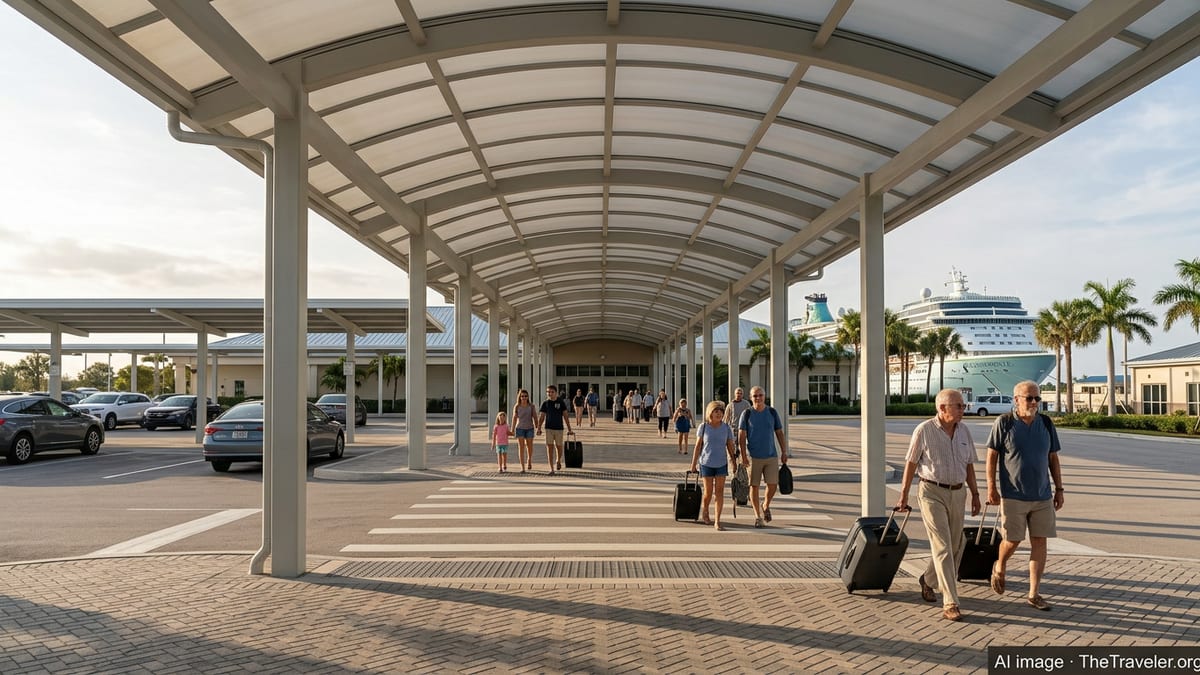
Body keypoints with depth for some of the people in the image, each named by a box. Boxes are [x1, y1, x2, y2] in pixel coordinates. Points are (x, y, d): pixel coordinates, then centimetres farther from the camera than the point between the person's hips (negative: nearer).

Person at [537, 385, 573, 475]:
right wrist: (539, 428, -10)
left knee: (559, 447, 8)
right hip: (549, 428, 1)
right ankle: (552, 469, -1)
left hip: (559, 428, 0)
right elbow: (541, 416, 1)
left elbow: (565, 416, -1)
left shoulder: (561, 402, -2)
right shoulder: (545, 403, 1)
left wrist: (569, 429, -4)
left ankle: (558, 460, 39)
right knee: (549, 447, -4)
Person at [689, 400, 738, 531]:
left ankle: (717, 522, 3)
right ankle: (704, 513, 33)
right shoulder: (703, 427, -3)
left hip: (722, 464, 1)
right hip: (706, 463, -1)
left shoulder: (726, 428, 0)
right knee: (708, 492, 4)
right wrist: (693, 464, 2)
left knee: (719, 492, -2)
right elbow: (698, 446, 1)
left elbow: (730, 447, 5)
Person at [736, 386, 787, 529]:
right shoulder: (746, 414, -3)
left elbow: (780, 433, 9)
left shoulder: (772, 412, 4)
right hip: (753, 457, -2)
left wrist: (784, 452, 5)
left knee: (773, 485, -2)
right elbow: (741, 437, -5)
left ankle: (766, 505, 28)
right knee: (754, 486, 2)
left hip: (771, 456, 2)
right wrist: (743, 455, -13)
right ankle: (757, 516, 15)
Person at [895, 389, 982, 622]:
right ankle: (950, 605, -8)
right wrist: (903, 496, -3)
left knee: (955, 546, 13)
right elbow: (910, 463, -5)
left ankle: (928, 580, 38)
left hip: (957, 493, 6)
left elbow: (969, 465, 13)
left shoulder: (963, 430, 5)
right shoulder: (924, 430, -11)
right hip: (932, 492, -6)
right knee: (943, 548, -10)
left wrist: (975, 494, 10)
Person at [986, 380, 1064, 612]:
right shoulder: (1004, 423, -7)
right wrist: (991, 487, -9)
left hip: (1043, 496, 4)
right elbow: (992, 456, -5)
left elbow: (1053, 459, 11)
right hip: (1013, 495, -4)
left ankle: (1034, 594, 11)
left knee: (1039, 542, 3)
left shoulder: (1046, 424, 5)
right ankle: (1000, 568, 34)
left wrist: (1059, 489, 9)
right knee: (1013, 540, 1)